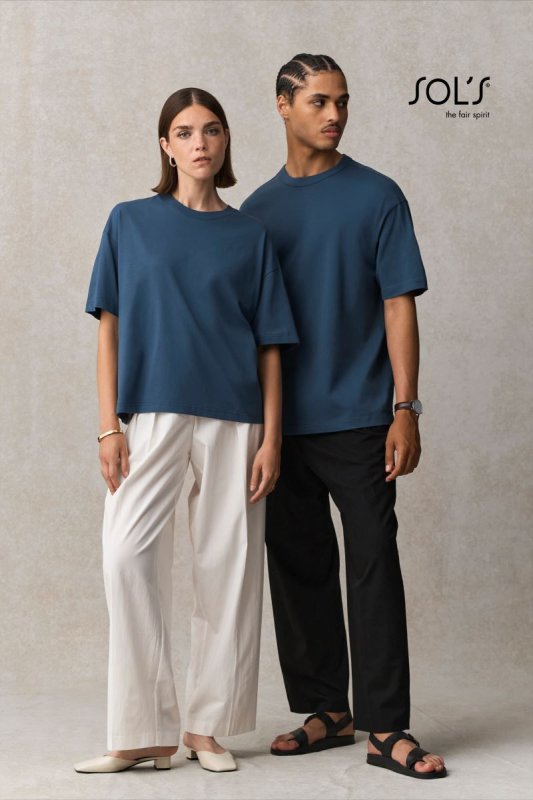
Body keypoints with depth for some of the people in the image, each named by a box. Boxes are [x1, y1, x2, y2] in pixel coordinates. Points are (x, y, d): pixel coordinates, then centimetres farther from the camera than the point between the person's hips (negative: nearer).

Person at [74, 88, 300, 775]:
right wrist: (109, 426, -3)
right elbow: (108, 328, 6)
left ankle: (205, 726, 13)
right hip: (151, 414, 0)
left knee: (227, 565, 1)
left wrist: (271, 438, -2)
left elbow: (270, 345, 7)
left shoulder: (250, 236, 9)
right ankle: (145, 732, -3)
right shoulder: (130, 222, 9)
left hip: (232, 420, 1)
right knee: (128, 555, -12)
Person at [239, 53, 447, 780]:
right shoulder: (257, 210, 10)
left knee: (373, 567, -5)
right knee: (299, 569, 8)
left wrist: (406, 409, -11)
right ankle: (326, 711, 20)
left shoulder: (377, 196, 1)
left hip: (356, 420, -3)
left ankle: (386, 728, 1)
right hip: (279, 423, 4)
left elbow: (399, 305, -3)